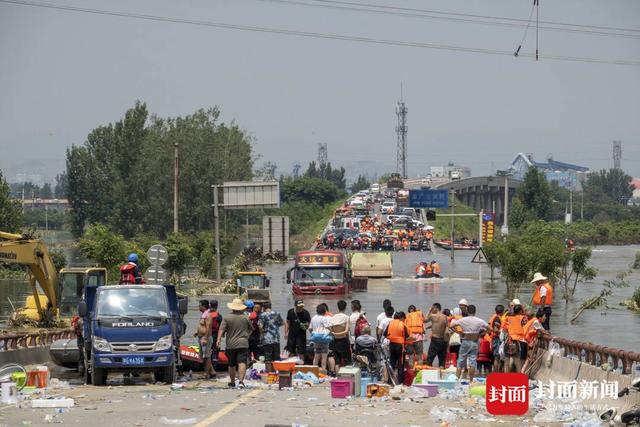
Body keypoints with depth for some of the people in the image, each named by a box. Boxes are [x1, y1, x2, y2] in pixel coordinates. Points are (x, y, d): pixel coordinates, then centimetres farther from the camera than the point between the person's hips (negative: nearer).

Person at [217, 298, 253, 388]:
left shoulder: (227, 318, 0)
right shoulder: (245, 318, 4)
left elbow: (222, 329, -9)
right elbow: (251, 329, 19)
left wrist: (219, 339, -12)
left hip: (230, 344, 1)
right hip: (243, 344, -1)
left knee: (231, 364, 14)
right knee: (242, 362, -9)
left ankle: (232, 382, 25)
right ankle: (241, 380, -24)